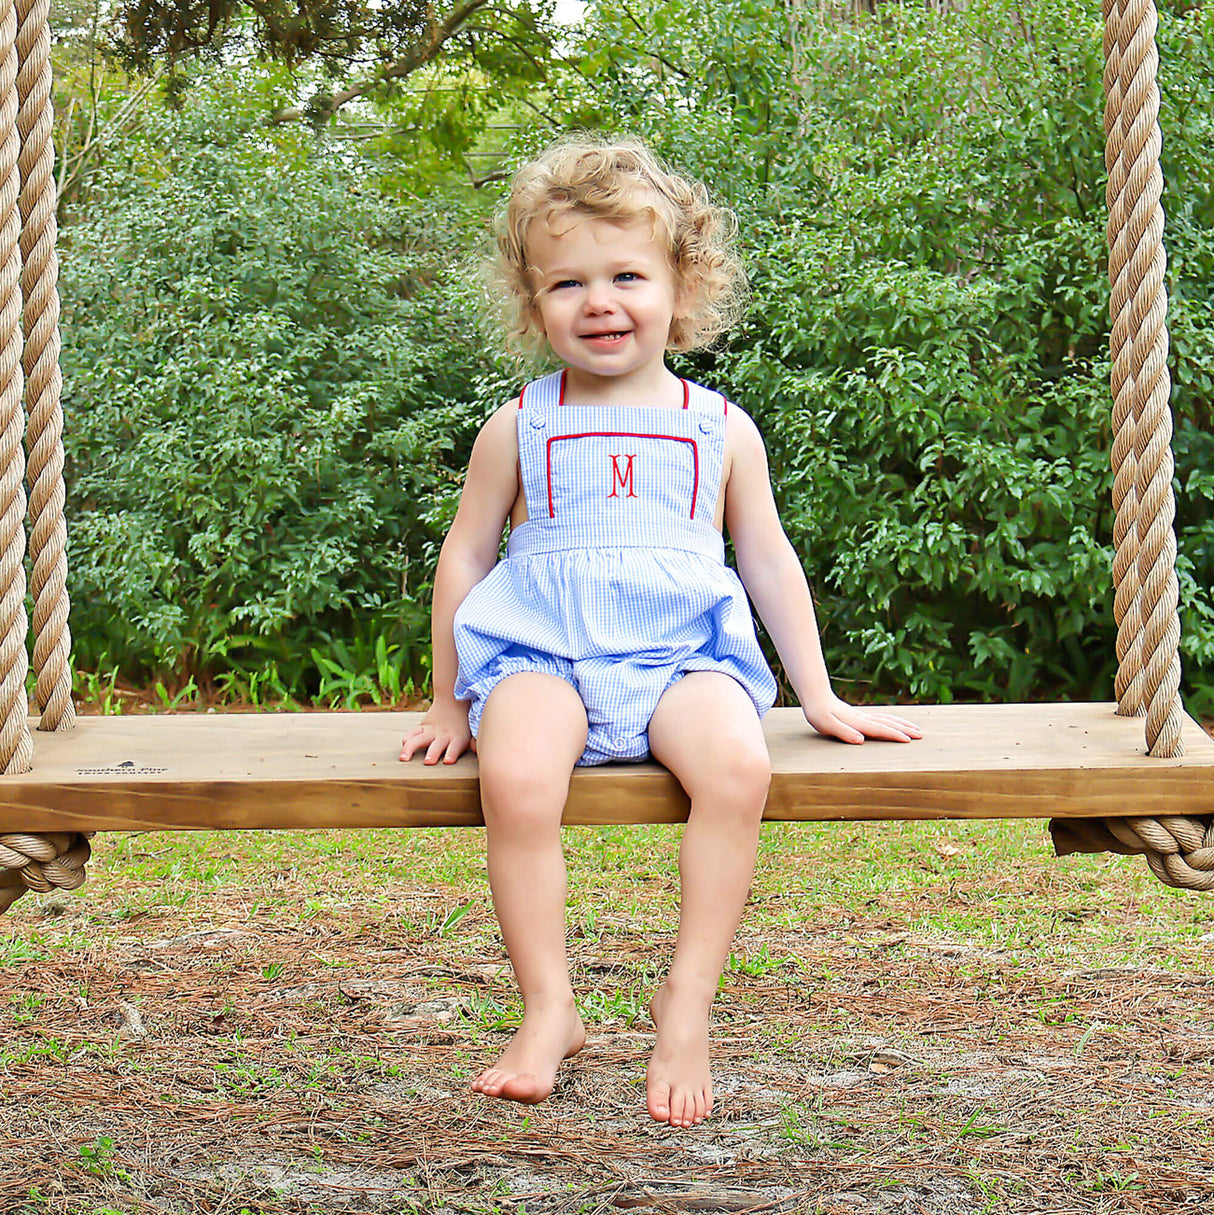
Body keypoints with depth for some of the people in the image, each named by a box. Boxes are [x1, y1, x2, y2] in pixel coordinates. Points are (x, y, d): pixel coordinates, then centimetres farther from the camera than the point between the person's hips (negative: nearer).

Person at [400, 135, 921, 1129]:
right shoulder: (519, 428, 10)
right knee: (515, 777, -34)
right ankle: (549, 1011, -20)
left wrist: (819, 696, 17)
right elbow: (465, 555, 17)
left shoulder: (720, 428, 12)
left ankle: (687, 1008, -21)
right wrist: (450, 704, 16)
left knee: (738, 765, -33)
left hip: (683, 655, 1)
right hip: (542, 655, 0)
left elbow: (769, 561, 20)